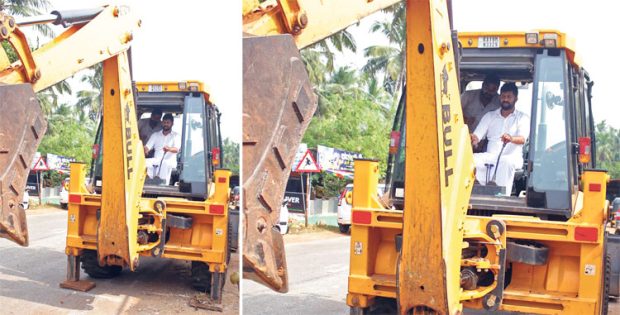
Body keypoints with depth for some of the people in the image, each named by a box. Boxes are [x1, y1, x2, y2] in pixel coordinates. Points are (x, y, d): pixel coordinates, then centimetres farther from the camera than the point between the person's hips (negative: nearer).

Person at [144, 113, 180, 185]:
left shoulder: (175, 136, 11)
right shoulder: (155, 135, 22)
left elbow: (176, 149, -8)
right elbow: (147, 147, 9)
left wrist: (169, 149, -34)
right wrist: (144, 150, -18)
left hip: (170, 161, -3)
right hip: (156, 160, 3)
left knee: (165, 164, -40)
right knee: (146, 162, -32)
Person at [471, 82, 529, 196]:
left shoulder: (522, 118, 11)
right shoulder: (490, 116, 19)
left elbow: (522, 139, -9)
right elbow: (477, 136, 7)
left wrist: (511, 139, -35)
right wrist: (473, 138, -20)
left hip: (512, 157, -2)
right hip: (490, 156, 3)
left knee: (506, 161, -40)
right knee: (473, 158, -31)